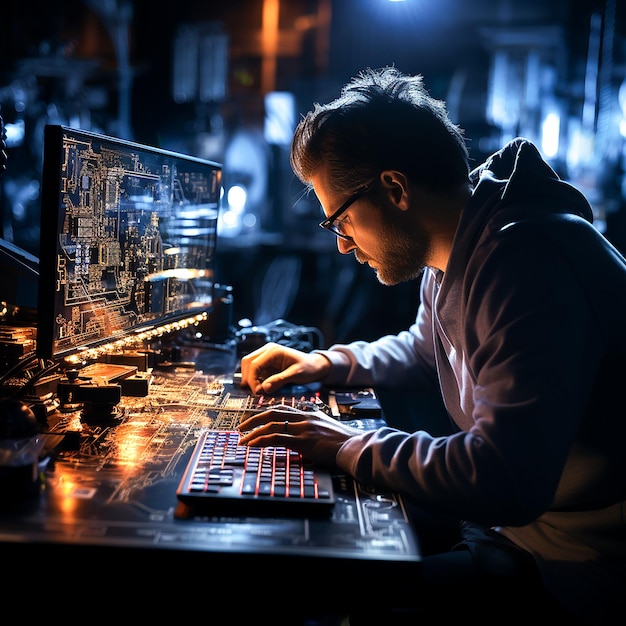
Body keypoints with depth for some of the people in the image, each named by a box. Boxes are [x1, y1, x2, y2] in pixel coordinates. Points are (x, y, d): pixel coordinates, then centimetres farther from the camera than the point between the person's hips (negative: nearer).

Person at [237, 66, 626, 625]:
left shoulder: (527, 263, -28)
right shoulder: (453, 254, 5)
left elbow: (504, 479, -34)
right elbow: (424, 350, 27)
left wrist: (350, 447, -23)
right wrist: (328, 363, 11)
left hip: (568, 562, -9)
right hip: (502, 510, 9)